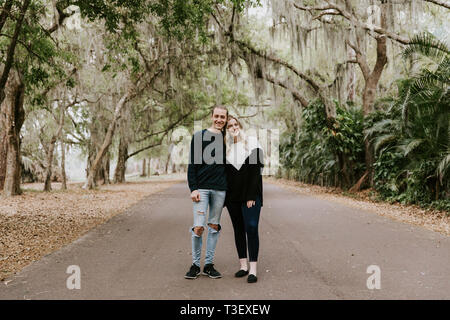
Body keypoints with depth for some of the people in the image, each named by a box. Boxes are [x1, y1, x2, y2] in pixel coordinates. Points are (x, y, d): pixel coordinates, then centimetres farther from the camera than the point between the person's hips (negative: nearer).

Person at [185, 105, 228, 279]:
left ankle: (209, 264, 16)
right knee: (198, 227, -8)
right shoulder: (199, 136, 1)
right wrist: (193, 188, -9)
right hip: (202, 188, -3)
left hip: (220, 189, 3)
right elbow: (192, 164, -2)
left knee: (214, 226, 7)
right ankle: (195, 264, 8)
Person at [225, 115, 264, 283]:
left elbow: (256, 171, -5)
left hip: (251, 194, -3)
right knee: (238, 230, 8)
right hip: (232, 195, 4)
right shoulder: (225, 148, 8)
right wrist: (223, 197, 3)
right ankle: (243, 265, 17)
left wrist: (251, 196, -12)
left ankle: (253, 269, -11)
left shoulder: (251, 143, 0)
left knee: (251, 228, -13)